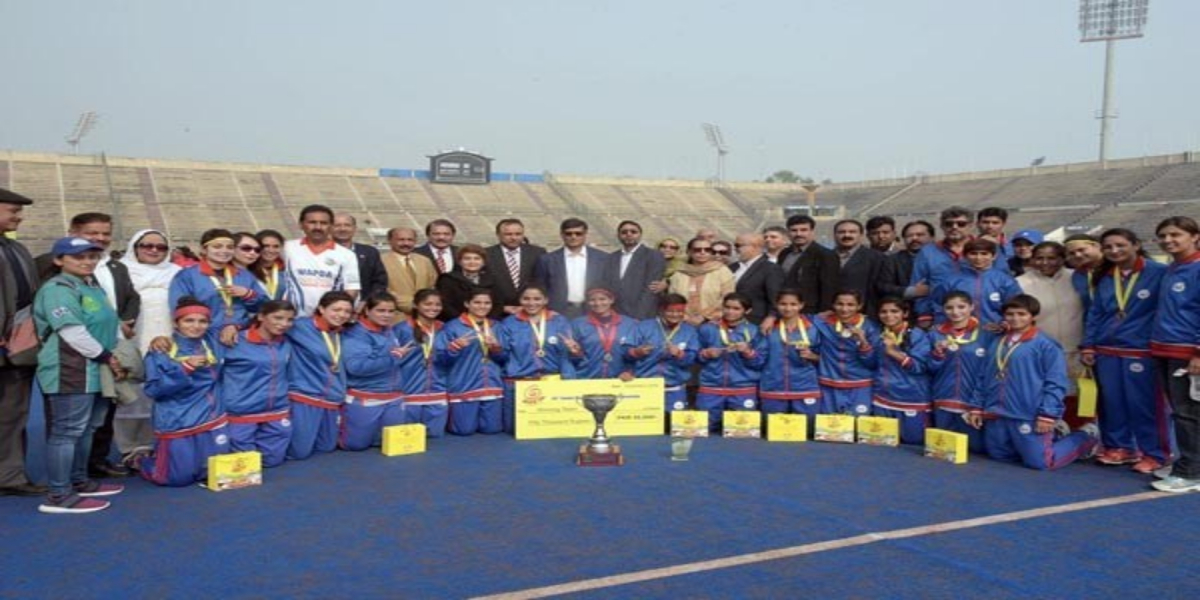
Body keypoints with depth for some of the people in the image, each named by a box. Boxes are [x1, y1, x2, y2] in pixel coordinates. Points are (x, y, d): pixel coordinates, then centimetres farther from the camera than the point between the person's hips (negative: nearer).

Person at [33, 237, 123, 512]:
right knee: (67, 430, -7)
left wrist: (113, 358, 10)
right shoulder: (58, 289, -12)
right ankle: (59, 495, -3)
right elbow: (73, 332, -21)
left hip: (95, 369, 10)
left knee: (86, 428, 16)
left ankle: (79, 482, 27)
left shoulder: (93, 287, 17)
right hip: (71, 371, -9)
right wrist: (106, 357, -13)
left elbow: (108, 325, 24)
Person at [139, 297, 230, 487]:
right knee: (178, 478, -2)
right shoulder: (161, 351, -6)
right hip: (177, 424, -5)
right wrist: (184, 369, -21)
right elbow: (153, 389, -11)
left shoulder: (212, 347, 7)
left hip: (211, 421, 5)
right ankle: (145, 460, 30)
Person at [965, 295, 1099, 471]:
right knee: (999, 456, 16)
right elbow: (984, 379, 16)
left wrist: (1048, 415, -16)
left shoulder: (1046, 345, -9)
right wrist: (977, 406, 13)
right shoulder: (998, 343, 12)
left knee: (1039, 462, -4)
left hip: (1028, 416, -7)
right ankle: (1047, 442, 36)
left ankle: (1087, 436, 21)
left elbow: (1055, 383, -11)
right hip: (997, 417, 7)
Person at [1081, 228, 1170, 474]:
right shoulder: (1104, 278, 12)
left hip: (1141, 351, -5)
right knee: (1111, 402, 10)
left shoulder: (1158, 272, -6)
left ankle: (1154, 454, 9)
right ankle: (1119, 447, 22)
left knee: (1143, 403, -2)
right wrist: (1087, 345, 7)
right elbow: (1094, 314, 14)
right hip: (1106, 351, 6)